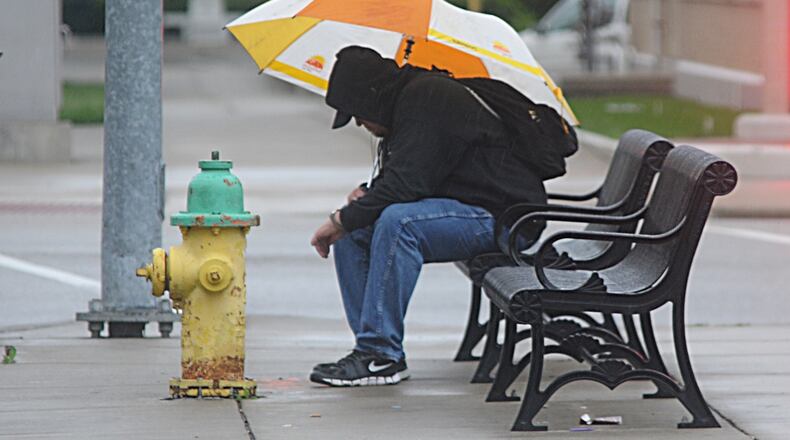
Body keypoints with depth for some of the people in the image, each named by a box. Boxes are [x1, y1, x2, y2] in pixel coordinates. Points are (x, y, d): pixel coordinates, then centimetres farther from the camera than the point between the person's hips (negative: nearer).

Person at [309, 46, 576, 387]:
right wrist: (367, 195, 1)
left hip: (501, 217, -11)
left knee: (396, 222, -33)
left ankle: (381, 355, -28)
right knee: (353, 232, 1)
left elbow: (406, 183, -24)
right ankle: (371, 346, -2)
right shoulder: (410, 100, 14)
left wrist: (342, 219, -16)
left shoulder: (429, 99, -18)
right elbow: (394, 179, 24)